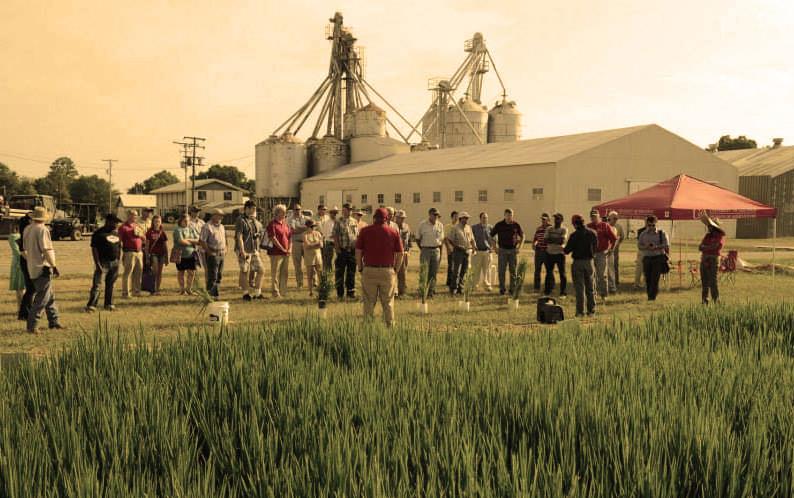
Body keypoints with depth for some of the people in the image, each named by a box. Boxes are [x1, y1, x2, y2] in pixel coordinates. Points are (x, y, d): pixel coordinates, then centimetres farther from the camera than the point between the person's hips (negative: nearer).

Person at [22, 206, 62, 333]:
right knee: (41, 299, -5)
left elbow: (25, 250, 17)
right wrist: (54, 266, -16)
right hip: (42, 268, -9)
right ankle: (32, 325, -6)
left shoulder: (27, 229, 10)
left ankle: (54, 321, 25)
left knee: (50, 296, 18)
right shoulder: (43, 230, -16)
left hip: (32, 268, 9)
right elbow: (47, 250, -20)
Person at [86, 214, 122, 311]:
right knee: (97, 284, -9)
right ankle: (91, 305, -7)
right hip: (103, 263, -6)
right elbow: (94, 249, -11)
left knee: (111, 285, 12)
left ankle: (109, 304, 21)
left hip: (114, 263, 6)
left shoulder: (116, 232, 14)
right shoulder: (99, 233, -7)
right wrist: (97, 264, -17)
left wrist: (119, 260, 14)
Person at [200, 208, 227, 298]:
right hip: (212, 254, -8)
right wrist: (209, 252, -15)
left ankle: (216, 293, 18)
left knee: (219, 276, 10)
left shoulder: (221, 226, 17)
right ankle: (210, 295, -5)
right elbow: (202, 241, -13)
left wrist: (225, 250, 12)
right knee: (212, 276, -9)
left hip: (221, 254, 8)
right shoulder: (207, 226, -8)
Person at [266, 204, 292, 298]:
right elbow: (273, 238, -15)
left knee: (285, 273, 10)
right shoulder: (272, 224, -7)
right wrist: (282, 249, -14)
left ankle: (283, 291, 18)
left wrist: (289, 249, 4)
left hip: (285, 253, 7)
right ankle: (275, 292, 1)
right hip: (276, 253, -7)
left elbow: (290, 237, 19)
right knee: (275, 273, -3)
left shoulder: (285, 224, 16)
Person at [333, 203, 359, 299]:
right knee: (340, 272, 1)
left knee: (351, 272, 8)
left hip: (352, 250, 3)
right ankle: (340, 292, 8)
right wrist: (337, 247, -11)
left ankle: (351, 291, 16)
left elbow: (357, 235, 13)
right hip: (342, 250, -3)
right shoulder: (338, 222, 0)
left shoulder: (354, 222, 11)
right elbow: (335, 235, -4)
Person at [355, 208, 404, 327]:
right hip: (388, 271, 0)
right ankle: (390, 326, 12)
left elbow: (358, 252, 1)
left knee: (369, 303, 6)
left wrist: (360, 269, 9)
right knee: (388, 303, 9)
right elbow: (400, 254, 3)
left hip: (369, 271, 0)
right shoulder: (393, 232, 2)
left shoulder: (365, 231, 1)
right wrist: (395, 270, 13)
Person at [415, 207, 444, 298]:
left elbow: (441, 239, 14)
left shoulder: (440, 225, 9)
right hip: (425, 249, -3)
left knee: (434, 273, 3)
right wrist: (422, 250, 1)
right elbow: (417, 239, 5)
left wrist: (440, 253, 10)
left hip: (436, 250, 3)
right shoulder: (422, 225, -2)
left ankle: (431, 291, 9)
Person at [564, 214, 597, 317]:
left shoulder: (574, 235, -14)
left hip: (578, 262, -4)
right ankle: (591, 310, 16)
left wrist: (562, 249, 12)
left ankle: (580, 311, 0)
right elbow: (595, 247, 12)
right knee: (590, 287, 14)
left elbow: (567, 250, -10)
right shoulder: (592, 233, 1)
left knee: (579, 288, 1)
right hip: (589, 261, 4)